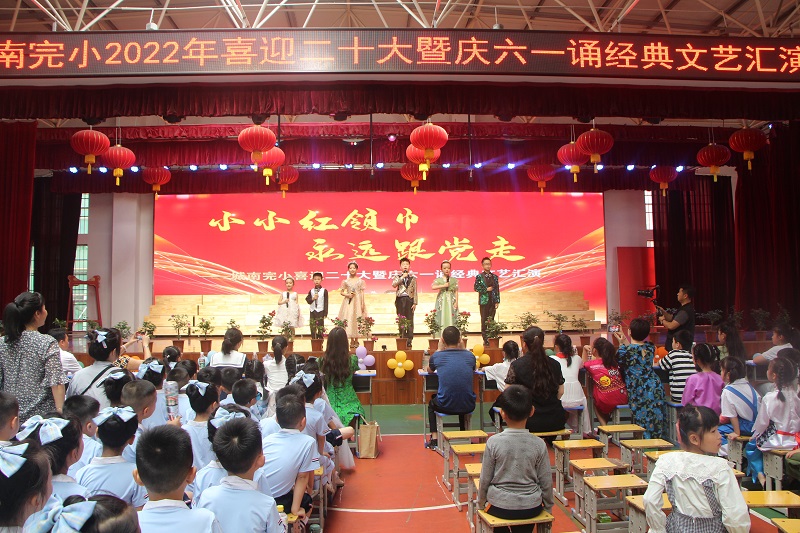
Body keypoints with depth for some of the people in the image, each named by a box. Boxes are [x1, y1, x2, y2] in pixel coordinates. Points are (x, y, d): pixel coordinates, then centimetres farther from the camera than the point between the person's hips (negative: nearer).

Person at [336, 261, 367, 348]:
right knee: (349, 320, -2)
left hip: (358, 302, -1)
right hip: (348, 302, 1)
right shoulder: (346, 281, 6)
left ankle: (356, 340, 10)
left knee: (357, 319, 0)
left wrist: (362, 304, -4)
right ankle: (352, 341, 6)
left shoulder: (360, 281, 3)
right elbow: (341, 292, 10)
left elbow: (362, 293, 2)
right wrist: (347, 295, -10)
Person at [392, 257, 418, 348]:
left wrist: (415, 303, -2)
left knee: (410, 321, -3)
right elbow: (393, 285, -10)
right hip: (400, 299, 1)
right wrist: (402, 277, -12)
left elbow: (415, 291, 5)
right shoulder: (397, 276, 11)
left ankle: (409, 340, -1)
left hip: (409, 299, 0)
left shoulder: (413, 277, 10)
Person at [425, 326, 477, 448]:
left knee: (432, 402, 34)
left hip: (445, 406, -2)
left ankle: (434, 438, 25)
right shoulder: (469, 355, 0)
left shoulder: (437, 356, -4)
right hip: (468, 407, 2)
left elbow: (429, 370, 19)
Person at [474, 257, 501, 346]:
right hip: (484, 301, -3)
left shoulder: (495, 276, 9)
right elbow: (475, 288, -6)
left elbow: (497, 289, 7)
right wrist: (486, 289, -11)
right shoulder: (479, 276, 1)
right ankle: (485, 340, 4)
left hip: (493, 301, 3)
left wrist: (497, 301, 0)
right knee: (484, 320, 0)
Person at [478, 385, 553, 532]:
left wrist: (481, 503, 10)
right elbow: (546, 481, -3)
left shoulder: (493, 442, -15)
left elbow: (485, 479, -7)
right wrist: (548, 506, 14)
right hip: (531, 508, 1)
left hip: (499, 507, -1)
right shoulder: (539, 444, -11)